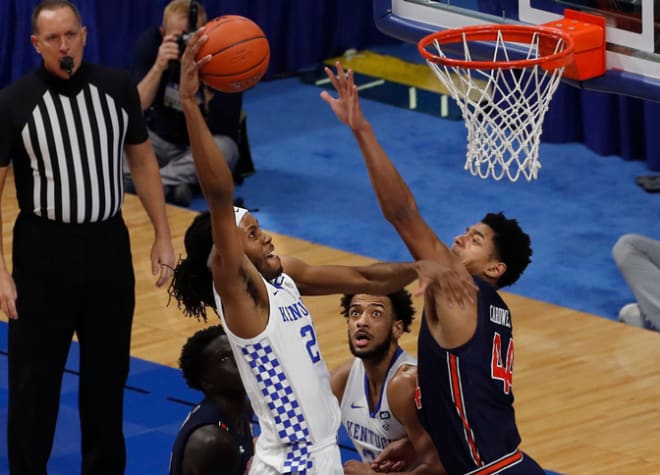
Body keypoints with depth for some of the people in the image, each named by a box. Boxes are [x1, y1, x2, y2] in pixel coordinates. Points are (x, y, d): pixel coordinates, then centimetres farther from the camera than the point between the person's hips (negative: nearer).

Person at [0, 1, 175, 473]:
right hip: (44, 251, -3)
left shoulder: (117, 88, -2)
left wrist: (163, 236, 7)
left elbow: (143, 161, 10)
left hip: (108, 245, 3)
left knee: (108, 372, 14)